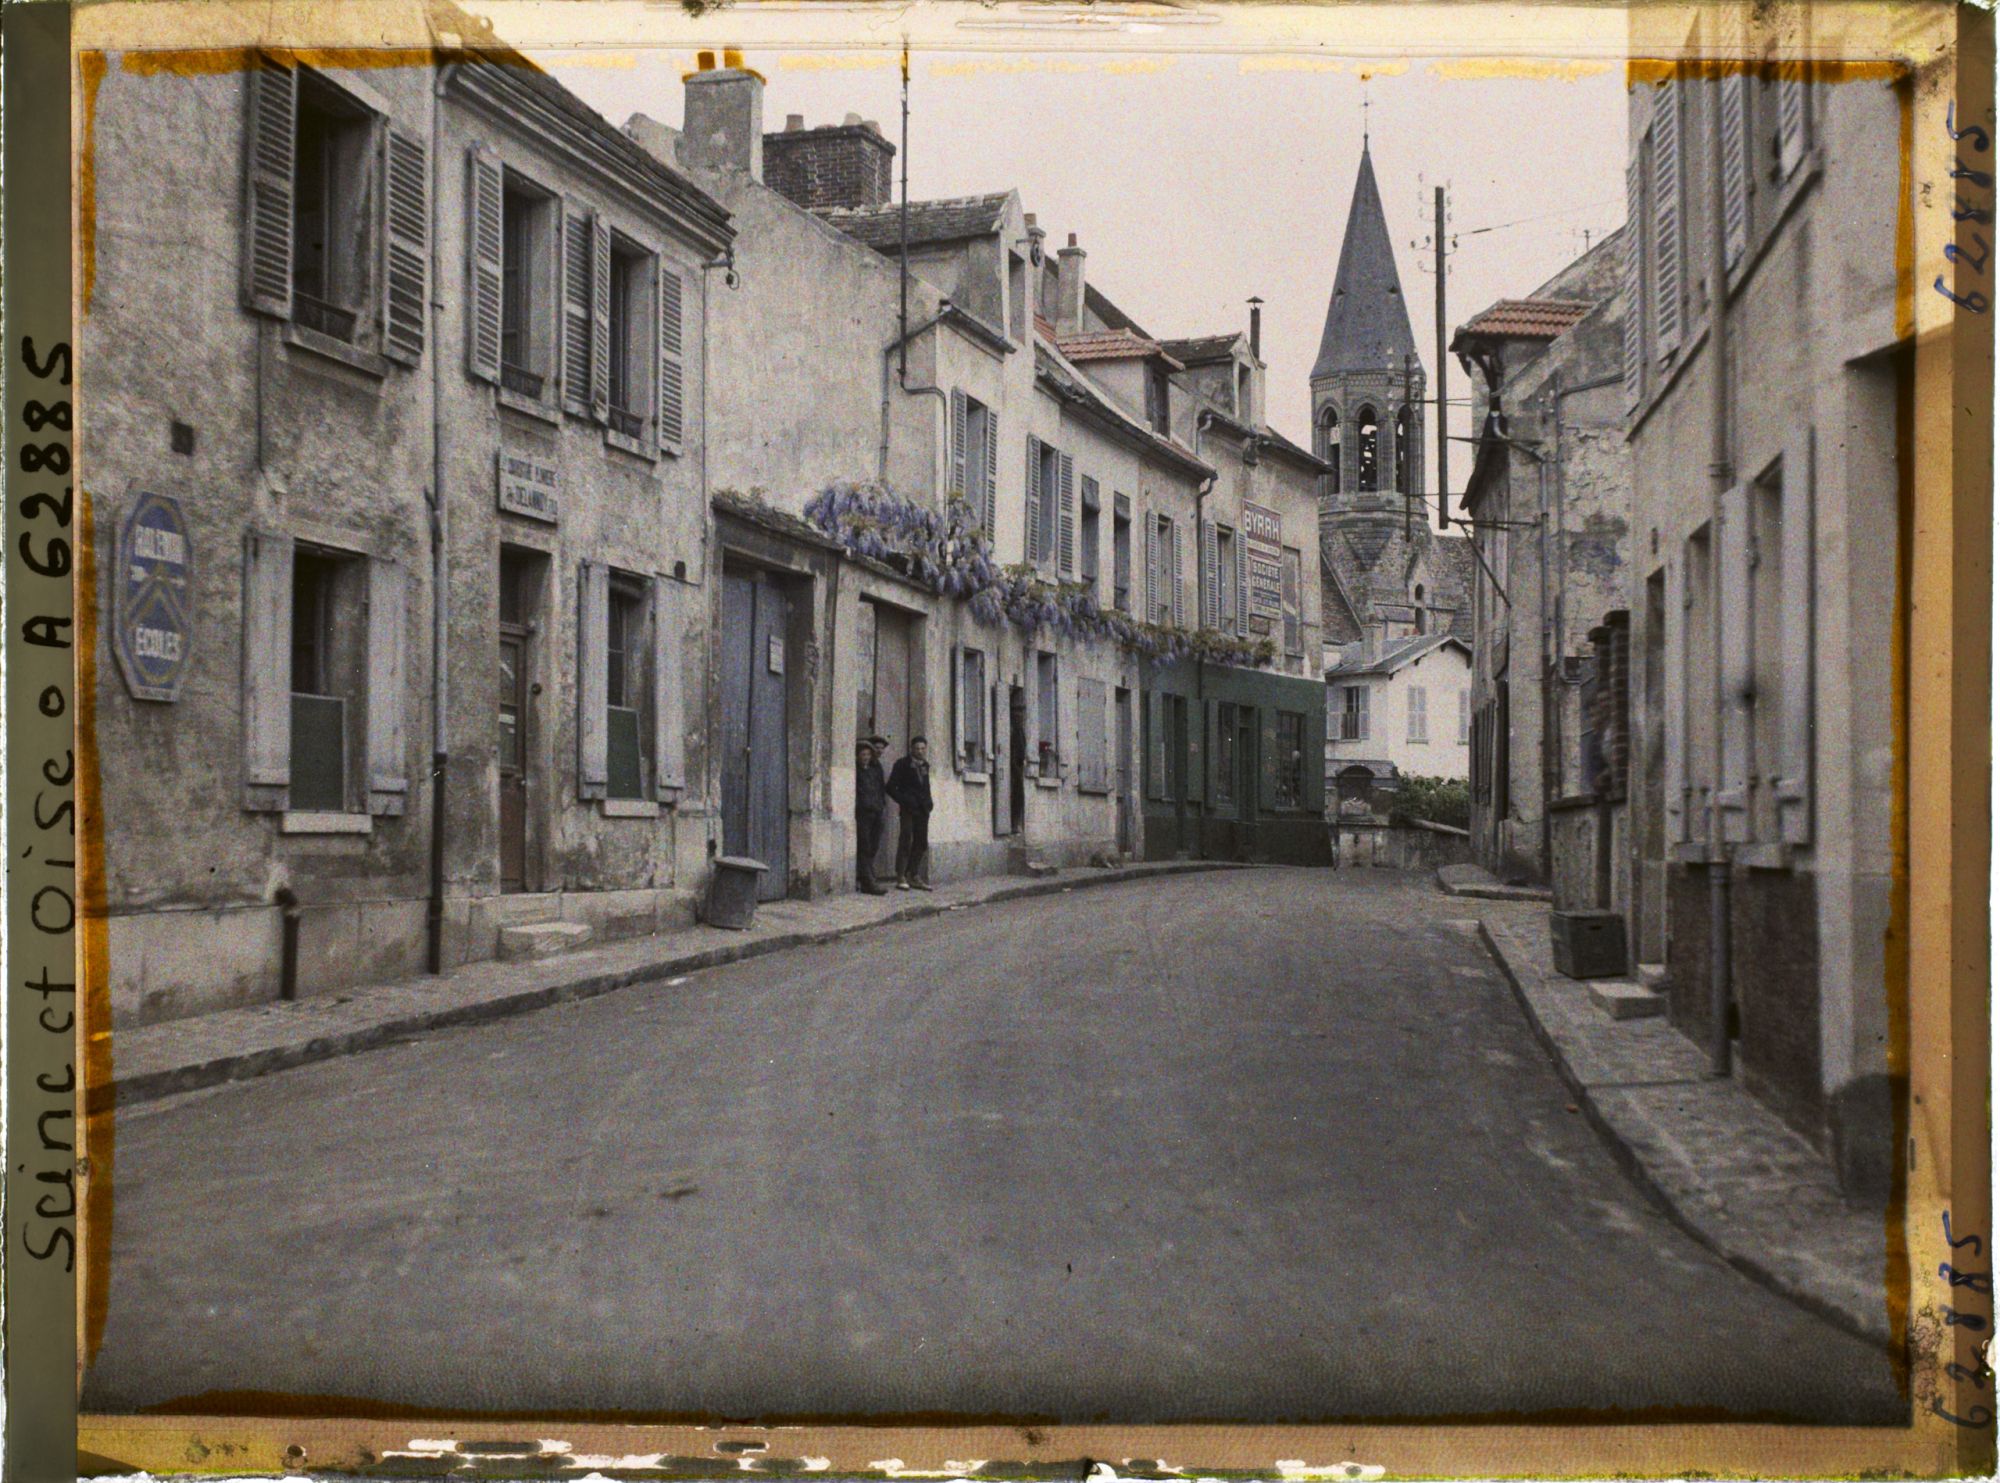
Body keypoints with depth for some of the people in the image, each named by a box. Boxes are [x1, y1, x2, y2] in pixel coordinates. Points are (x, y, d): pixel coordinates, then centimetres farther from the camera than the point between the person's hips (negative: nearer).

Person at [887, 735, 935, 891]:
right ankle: (901, 877, -5)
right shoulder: (902, 764, -2)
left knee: (921, 844, 5)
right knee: (905, 842, -8)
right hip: (908, 809, -6)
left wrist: (928, 803, 10)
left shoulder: (925, 766, 16)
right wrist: (904, 801, -12)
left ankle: (914, 876, 13)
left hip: (922, 809, 6)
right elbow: (891, 788, -4)